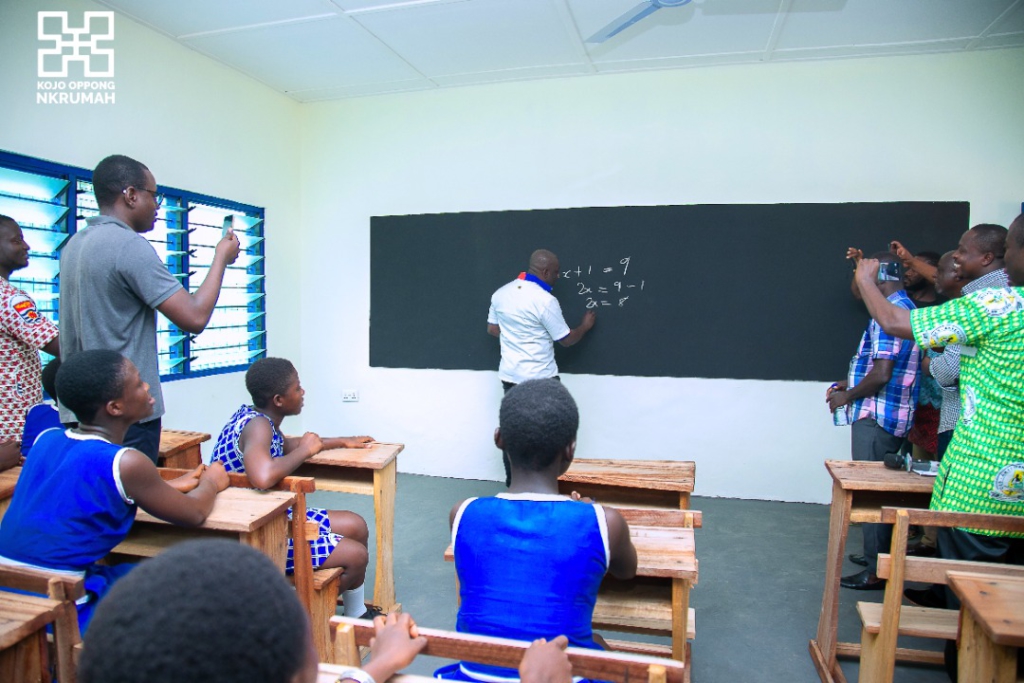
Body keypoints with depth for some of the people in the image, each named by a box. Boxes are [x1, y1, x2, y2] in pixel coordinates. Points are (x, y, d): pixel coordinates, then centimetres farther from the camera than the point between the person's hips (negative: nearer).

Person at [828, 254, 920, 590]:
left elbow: (881, 375, -24)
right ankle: (880, 555, 31)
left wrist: (847, 397, -10)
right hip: (892, 416, 10)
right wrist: (850, 383, 15)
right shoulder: (906, 308, 14)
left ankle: (876, 572, 7)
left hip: (876, 417, -10)